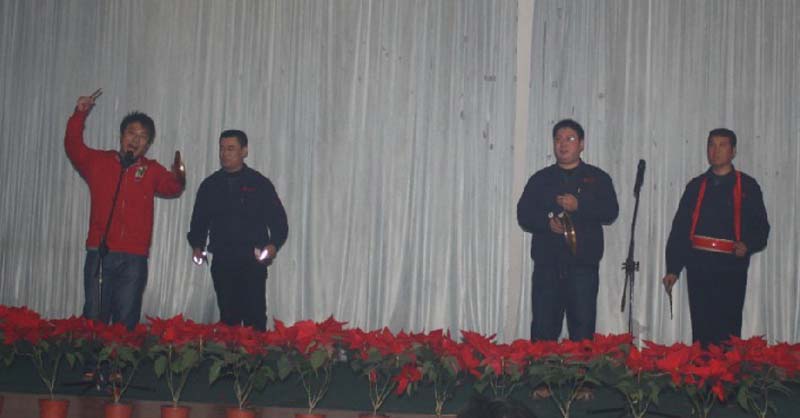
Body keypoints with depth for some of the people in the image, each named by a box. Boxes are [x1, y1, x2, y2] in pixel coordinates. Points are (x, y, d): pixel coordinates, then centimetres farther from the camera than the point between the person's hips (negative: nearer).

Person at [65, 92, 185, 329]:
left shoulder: (152, 170, 10)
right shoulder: (98, 161, 11)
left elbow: (171, 188, -5)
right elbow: (73, 147, 4)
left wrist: (178, 177, -28)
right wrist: (80, 115, -9)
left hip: (134, 258, 0)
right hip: (99, 254, 0)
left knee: (125, 323, -2)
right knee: (94, 320, 0)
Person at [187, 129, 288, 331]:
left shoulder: (260, 184, 4)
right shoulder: (210, 185, 12)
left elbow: (278, 220, 3)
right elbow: (199, 221, 18)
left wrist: (274, 245, -14)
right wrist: (197, 245, 1)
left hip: (252, 261, -3)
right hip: (222, 261, 3)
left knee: (255, 317, -8)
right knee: (227, 315, 4)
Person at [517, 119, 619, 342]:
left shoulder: (598, 178, 12)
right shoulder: (540, 179, 15)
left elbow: (610, 212, -1)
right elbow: (523, 214, 6)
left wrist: (579, 206, -15)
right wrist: (547, 222, -13)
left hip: (583, 264, -1)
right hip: (547, 264, 1)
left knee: (583, 329, -2)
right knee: (543, 329, -2)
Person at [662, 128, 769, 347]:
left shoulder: (747, 186, 8)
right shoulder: (696, 186, 14)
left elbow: (760, 226, 7)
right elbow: (679, 228, 11)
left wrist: (748, 245, -15)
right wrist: (673, 268, 5)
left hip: (731, 266, -2)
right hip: (698, 266, 2)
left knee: (727, 331, -5)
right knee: (700, 329, 5)